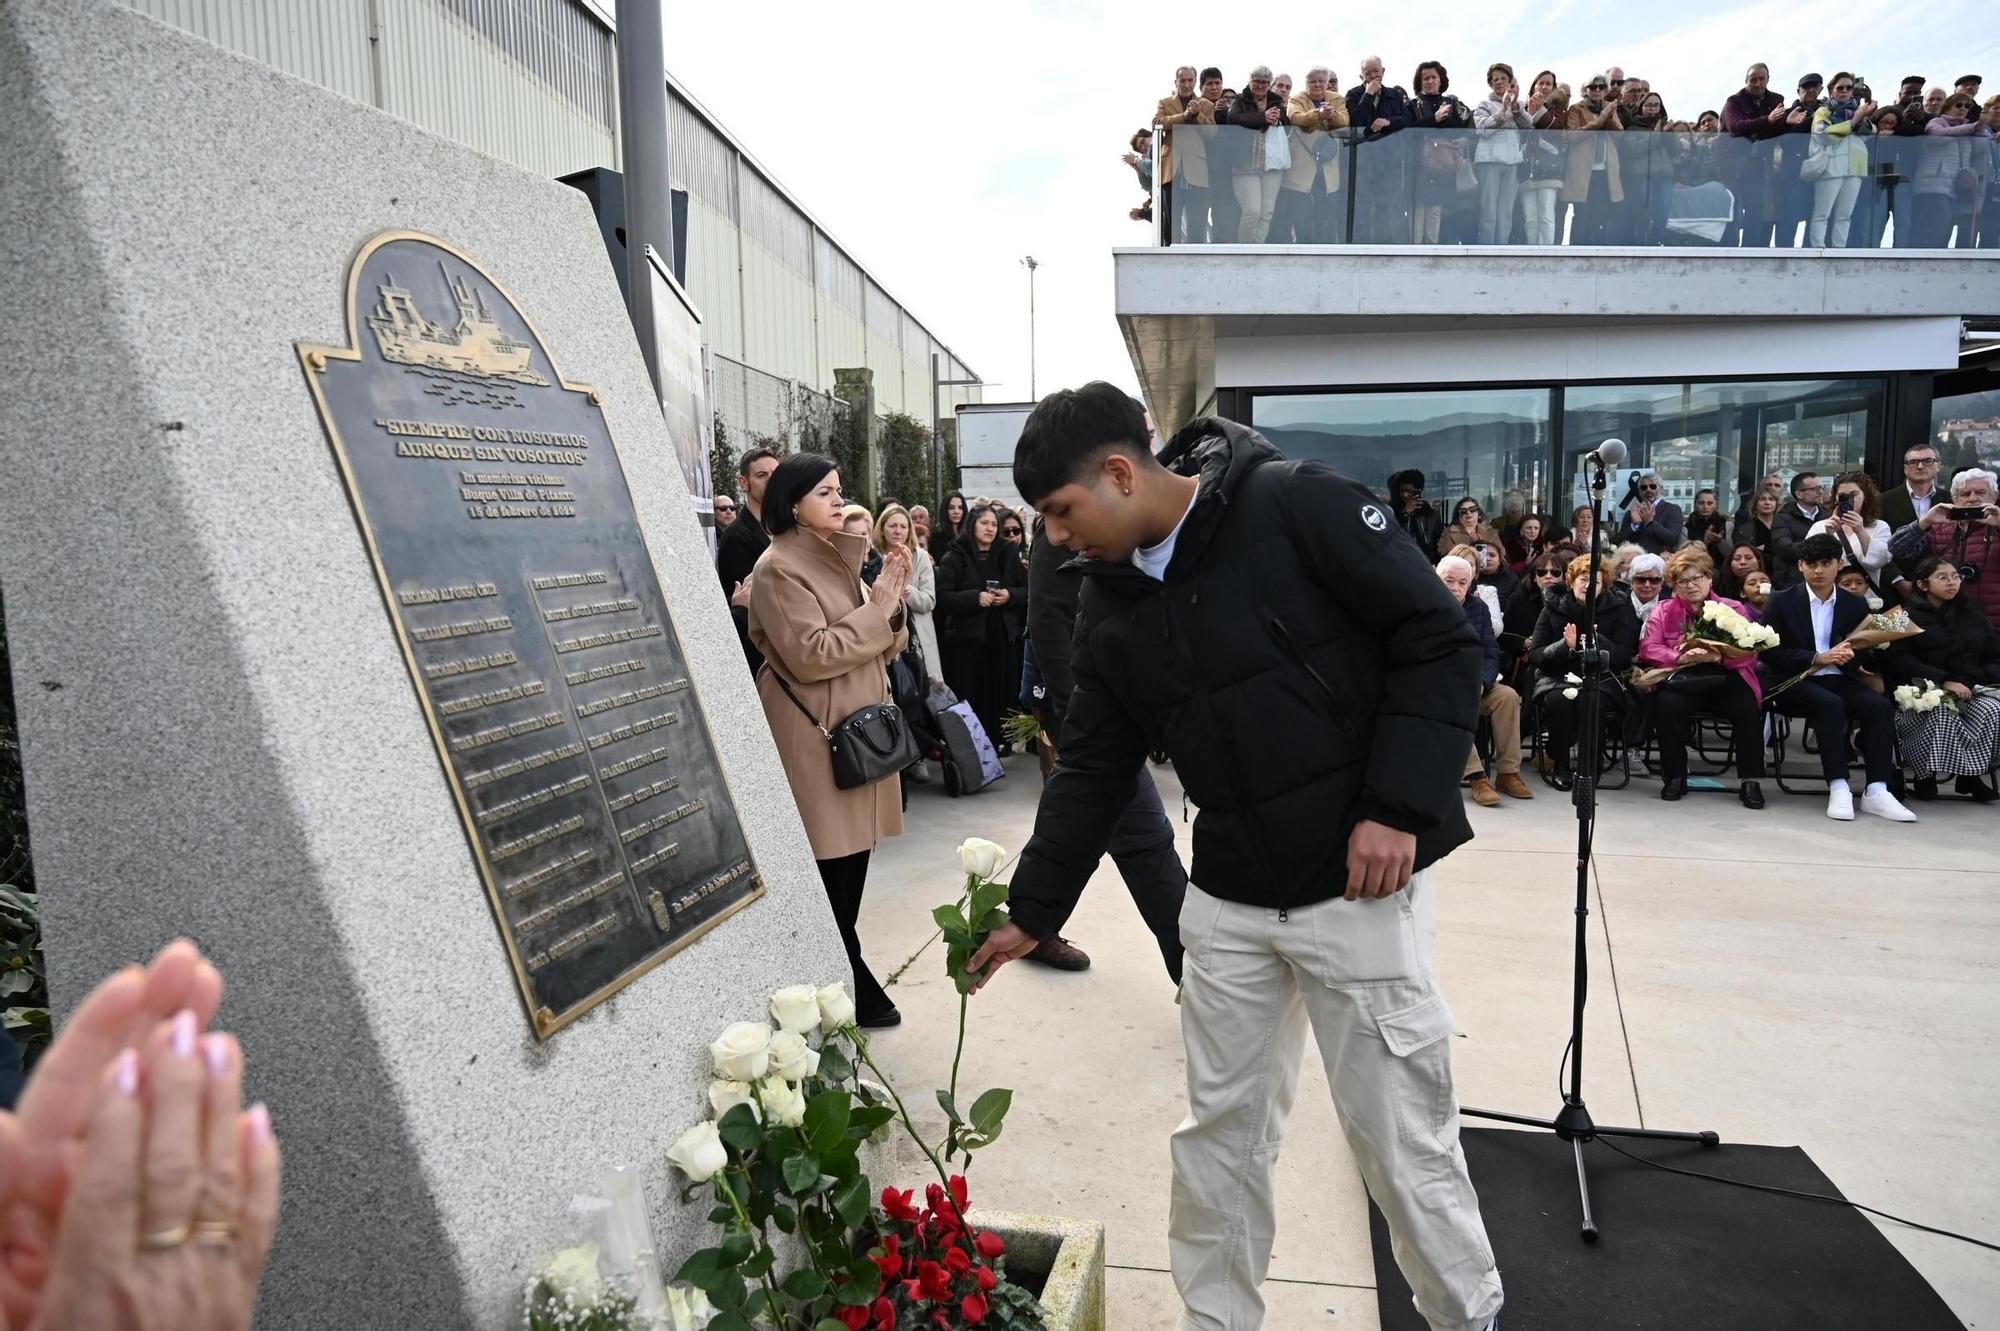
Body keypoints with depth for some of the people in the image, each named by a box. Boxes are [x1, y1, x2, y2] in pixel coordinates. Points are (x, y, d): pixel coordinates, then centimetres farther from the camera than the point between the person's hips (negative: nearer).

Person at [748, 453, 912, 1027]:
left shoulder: (838, 558, 15)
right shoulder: (780, 568, -11)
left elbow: (881, 649, 15)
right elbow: (811, 656, -20)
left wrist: (892, 604, -4)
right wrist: (875, 610, -15)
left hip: (857, 724, 8)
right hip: (815, 735, -8)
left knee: (853, 858, 12)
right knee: (832, 866, -3)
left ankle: (846, 978, 24)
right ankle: (848, 985, 9)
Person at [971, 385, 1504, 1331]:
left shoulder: (1297, 507, -14)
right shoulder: (1112, 604, 4)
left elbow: (1440, 639, -12)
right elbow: (1092, 771, 10)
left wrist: (1401, 806, -18)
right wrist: (1031, 913, 11)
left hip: (1361, 889, -5)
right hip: (1227, 900, 6)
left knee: (1401, 1136, 7)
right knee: (1220, 1128, 15)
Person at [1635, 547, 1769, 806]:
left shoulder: (1734, 609, 12)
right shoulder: (1664, 610, 13)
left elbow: (1749, 654, 1)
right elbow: (1648, 649, -1)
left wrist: (1719, 657, -21)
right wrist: (1681, 657, -20)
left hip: (1725, 679, 0)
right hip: (1682, 681, 0)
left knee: (1748, 708, -30)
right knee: (1667, 705, -32)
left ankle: (1751, 780, -14)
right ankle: (1675, 777, -14)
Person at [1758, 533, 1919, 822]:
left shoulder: (1856, 605, 12)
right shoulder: (1781, 601, 2)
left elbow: (1864, 654, 12)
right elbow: (1769, 651, -6)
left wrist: (1850, 656, -14)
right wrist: (1816, 659, -17)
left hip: (1838, 680, 4)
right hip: (1793, 681, -4)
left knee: (1881, 706, -25)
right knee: (1831, 704, -34)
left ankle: (1876, 791, -26)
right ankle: (1839, 790, -33)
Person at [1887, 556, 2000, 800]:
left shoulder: (1972, 615, 21)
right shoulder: (1908, 616, 5)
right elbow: (1899, 660, -7)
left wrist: (1973, 681, -3)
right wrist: (1943, 680, -18)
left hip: (1971, 689, 4)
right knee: (1942, 714, -37)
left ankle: (1971, 776, -14)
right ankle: (1926, 774, -19)